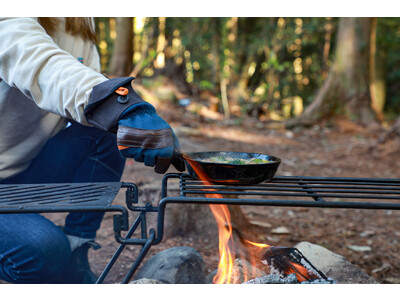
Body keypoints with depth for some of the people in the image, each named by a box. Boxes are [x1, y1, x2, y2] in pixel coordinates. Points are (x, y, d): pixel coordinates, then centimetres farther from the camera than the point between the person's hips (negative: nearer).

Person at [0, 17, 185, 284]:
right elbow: (42, 65, -39)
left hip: (26, 176, 7)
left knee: (106, 133, -16)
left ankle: (75, 259, -7)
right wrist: (126, 106, -56)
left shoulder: (79, 25, 7)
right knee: (43, 248, -33)